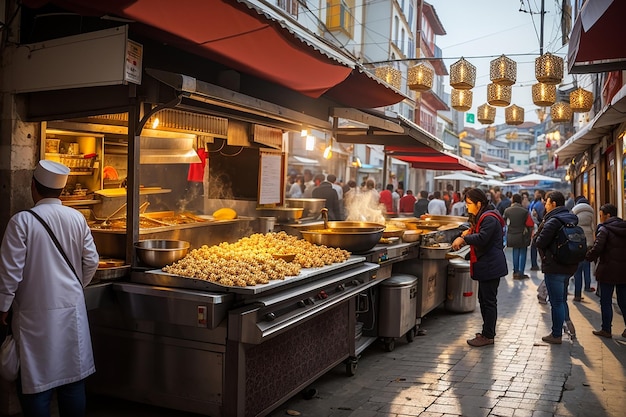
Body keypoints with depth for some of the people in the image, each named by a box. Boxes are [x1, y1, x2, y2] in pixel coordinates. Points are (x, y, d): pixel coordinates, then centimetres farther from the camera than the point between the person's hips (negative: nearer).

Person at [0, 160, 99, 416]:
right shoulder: (77, 218, -1)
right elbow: (91, 262, 4)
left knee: (35, 380, 9)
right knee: (73, 378, 14)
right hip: (71, 308, 4)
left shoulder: (22, 221, -12)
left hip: (36, 313, -4)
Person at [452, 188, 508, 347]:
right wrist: (470, 232, 9)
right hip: (486, 265, 11)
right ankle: (487, 332, 27)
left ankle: (488, 336, 4)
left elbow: (482, 238, -30)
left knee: (489, 301, -4)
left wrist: (463, 239, -25)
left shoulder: (490, 218, -19)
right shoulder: (482, 216, 15)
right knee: (484, 299, 17)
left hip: (491, 266, -11)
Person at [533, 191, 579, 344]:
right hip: (569, 266, 9)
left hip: (554, 267, -8)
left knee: (556, 302, 0)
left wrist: (536, 236, 1)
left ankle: (556, 335, 9)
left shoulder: (553, 221, -18)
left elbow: (540, 242, -20)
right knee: (562, 300, 22)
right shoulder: (571, 219, 10)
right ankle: (567, 323, 25)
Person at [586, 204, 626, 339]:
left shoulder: (604, 229, -12)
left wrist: (589, 256, -4)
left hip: (608, 271, -6)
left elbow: (597, 248, -20)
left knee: (606, 301, 4)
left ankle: (606, 330, 10)